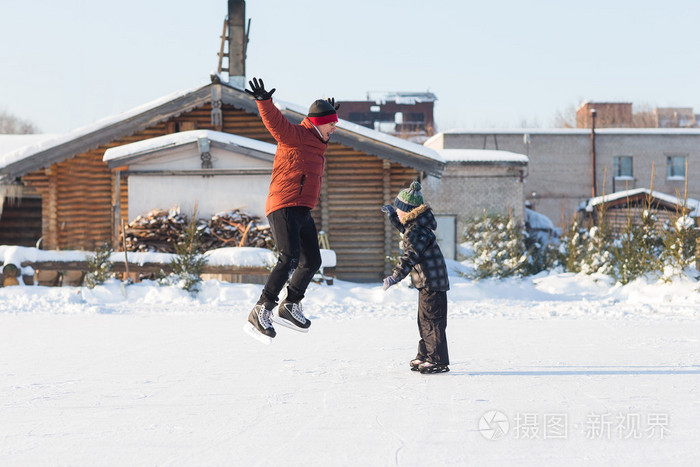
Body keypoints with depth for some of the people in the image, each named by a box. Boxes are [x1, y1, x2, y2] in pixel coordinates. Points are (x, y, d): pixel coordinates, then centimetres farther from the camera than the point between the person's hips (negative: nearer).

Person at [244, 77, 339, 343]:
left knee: (312, 262, 18)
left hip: (301, 212, 10)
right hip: (284, 208, -10)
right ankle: (261, 312, -26)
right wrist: (264, 101, -41)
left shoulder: (316, 143, 22)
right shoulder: (294, 136, -5)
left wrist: (329, 112, 52)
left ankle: (290, 306, 35)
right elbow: (275, 122, -24)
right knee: (289, 258, -24)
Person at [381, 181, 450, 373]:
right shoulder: (415, 225, 12)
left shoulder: (417, 231, -21)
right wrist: (392, 216, 35)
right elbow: (404, 229, 37)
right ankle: (424, 356, 26)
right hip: (428, 281, 11)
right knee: (424, 320, 17)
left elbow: (411, 257, -31)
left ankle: (438, 360, -7)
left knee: (432, 320, -9)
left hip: (431, 282, -11)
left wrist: (395, 276, -36)